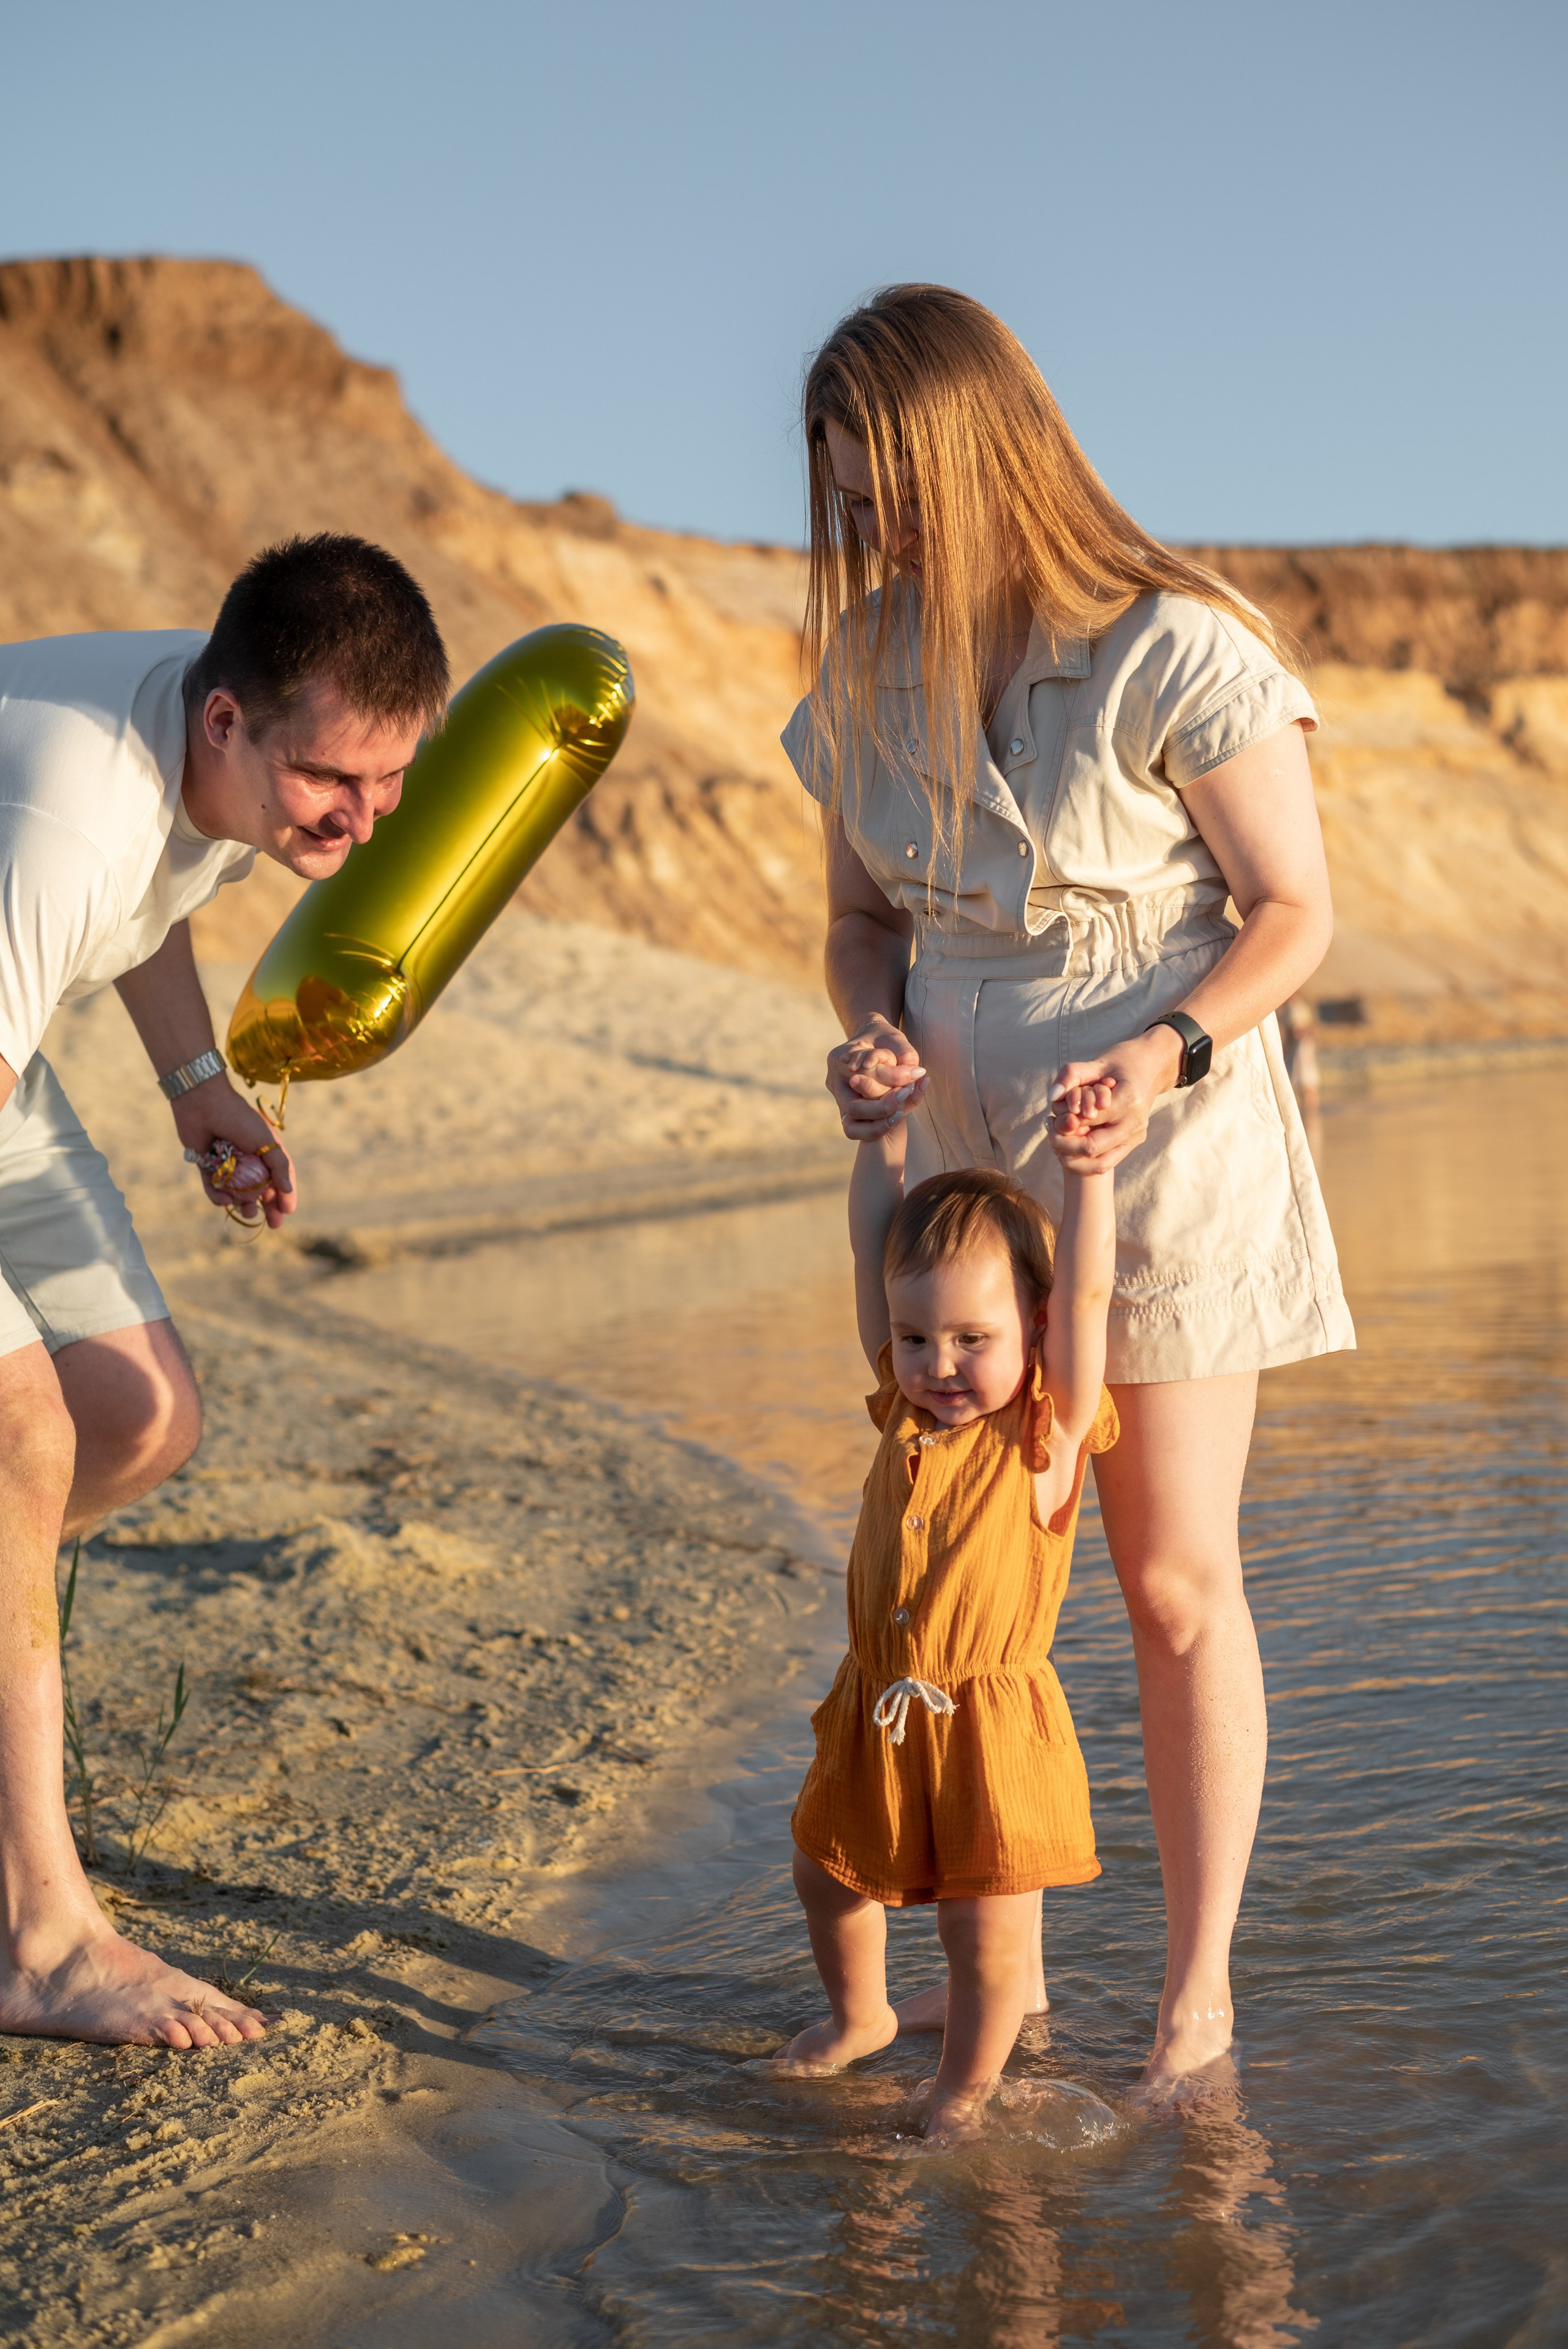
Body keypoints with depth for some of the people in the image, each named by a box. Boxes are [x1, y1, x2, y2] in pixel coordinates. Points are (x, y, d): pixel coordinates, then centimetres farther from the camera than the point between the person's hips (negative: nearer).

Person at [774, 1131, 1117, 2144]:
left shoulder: (1046, 1432, -12)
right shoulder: (908, 1405, 1)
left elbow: (1086, 1296, -24)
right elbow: (876, 1248, 2)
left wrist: (1091, 1167, -30)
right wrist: (882, 1123, 0)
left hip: (994, 1726, -6)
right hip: (878, 1716, 6)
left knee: (989, 1926, 0)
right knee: (828, 1869, 21)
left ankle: (966, 2087, 24)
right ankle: (860, 2019, 47)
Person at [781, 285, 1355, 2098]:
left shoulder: (1173, 653, -15)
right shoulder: (866, 670, 2)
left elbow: (1295, 910, -10)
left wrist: (1167, 1056, -26)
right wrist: (872, 1036, -10)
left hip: (1164, 1155, -5)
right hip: (967, 1161, 5)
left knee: (1176, 1581, 2)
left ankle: (1197, 1987, 17)